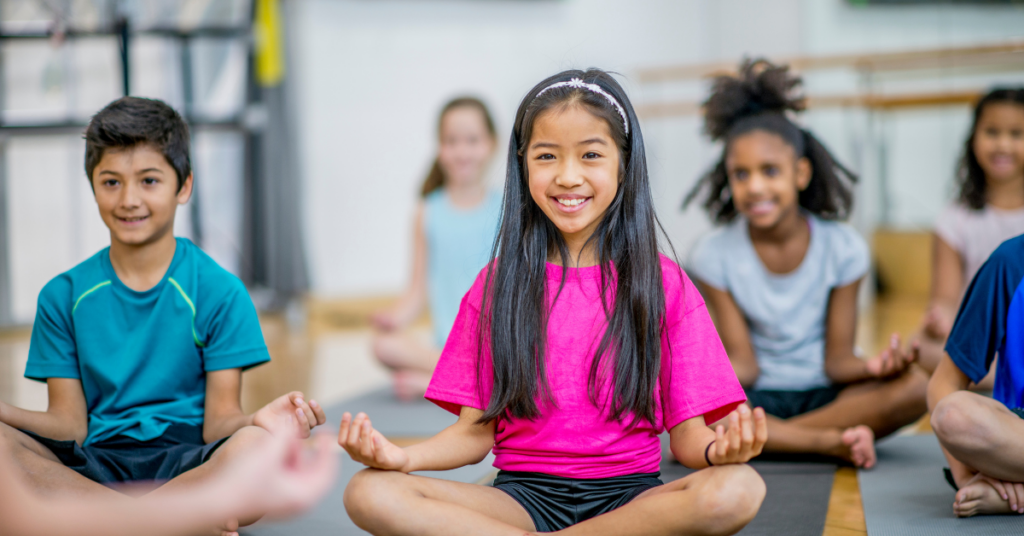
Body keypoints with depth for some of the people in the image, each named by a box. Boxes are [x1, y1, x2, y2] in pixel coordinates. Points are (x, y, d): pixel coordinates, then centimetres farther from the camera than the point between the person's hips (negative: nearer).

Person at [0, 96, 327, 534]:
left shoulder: (219, 292, 3)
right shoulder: (63, 297, 11)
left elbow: (218, 422, -2)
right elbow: (69, 425, 6)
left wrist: (257, 424, -25)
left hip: (187, 463, -2)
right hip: (95, 463, 3)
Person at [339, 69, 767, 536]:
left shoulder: (662, 283, 4)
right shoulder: (498, 282, 8)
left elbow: (686, 434, 1)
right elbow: (475, 432, 5)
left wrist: (717, 449, -24)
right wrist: (403, 456, -16)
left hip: (628, 496, 0)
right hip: (523, 495, 0)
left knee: (738, 489, -33)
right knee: (369, 493, -25)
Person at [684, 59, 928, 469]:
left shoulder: (843, 248, -2)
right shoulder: (714, 256, -3)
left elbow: (836, 358, -4)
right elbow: (744, 364, -6)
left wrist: (873, 368, -27)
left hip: (824, 397, 1)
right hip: (756, 401, -1)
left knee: (914, 386, -29)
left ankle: (770, 442, -22)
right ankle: (834, 442, -25)